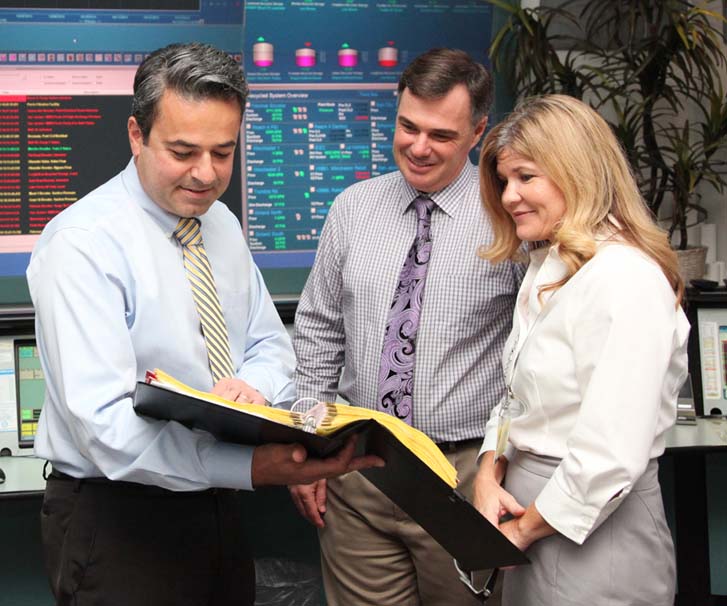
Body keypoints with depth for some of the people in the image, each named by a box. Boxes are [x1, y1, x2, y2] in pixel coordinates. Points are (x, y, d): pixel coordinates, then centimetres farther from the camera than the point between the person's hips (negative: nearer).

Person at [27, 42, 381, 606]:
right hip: (117, 521, -7)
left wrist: (254, 386, -16)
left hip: (218, 508, 7)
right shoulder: (84, 244, -19)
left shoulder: (222, 224, 5)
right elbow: (105, 425, -27)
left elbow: (271, 344, 9)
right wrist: (254, 466, -38)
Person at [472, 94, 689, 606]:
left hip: (592, 536, -8)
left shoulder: (625, 280, -19)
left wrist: (522, 529, -13)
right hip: (530, 507, 8)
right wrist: (489, 477, -3)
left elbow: (610, 458, -25)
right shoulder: (548, 270, 12)